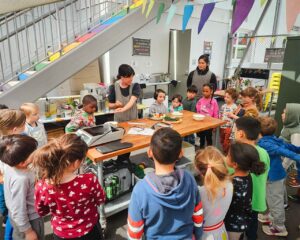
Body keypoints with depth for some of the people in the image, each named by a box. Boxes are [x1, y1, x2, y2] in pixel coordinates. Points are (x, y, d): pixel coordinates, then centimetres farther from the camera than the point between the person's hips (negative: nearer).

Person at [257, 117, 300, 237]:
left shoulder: (263, 143, -26)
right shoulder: (274, 139, 0)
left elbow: (280, 150, -37)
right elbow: (286, 145, 7)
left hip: (273, 176, -9)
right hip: (277, 174, 9)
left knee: (275, 202, 9)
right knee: (274, 200, 26)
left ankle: (279, 228, 27)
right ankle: (272, 217, 46)